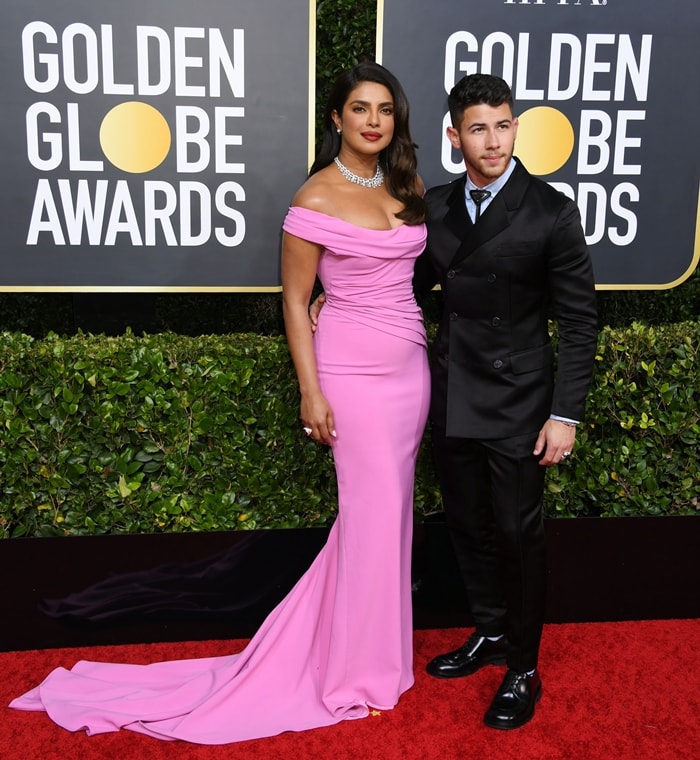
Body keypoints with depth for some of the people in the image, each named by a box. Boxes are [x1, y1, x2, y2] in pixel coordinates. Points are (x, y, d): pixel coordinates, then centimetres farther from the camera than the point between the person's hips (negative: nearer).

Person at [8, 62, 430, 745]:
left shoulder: (408, 187, 7)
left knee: (392, 503, 13)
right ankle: (361, 663, 20)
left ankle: (374, 637, 33)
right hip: (353, 368, -6)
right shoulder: (317, 199, -11)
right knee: (373, 508, 0)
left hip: (411, 365, 7)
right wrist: (310, 392, -11)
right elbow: (295, 299, -8)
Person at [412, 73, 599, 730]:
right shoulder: (435, 206, 3)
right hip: (452, 398, 5)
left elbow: (578, 322, -9)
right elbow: (416, 282, 15)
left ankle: (523, 669, 24)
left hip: (517, 403, -5)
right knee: (467, 524, 16)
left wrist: (565, 415, -12)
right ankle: (490, 632, 38)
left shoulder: (552, 213, -11)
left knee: (517, 532, 5)